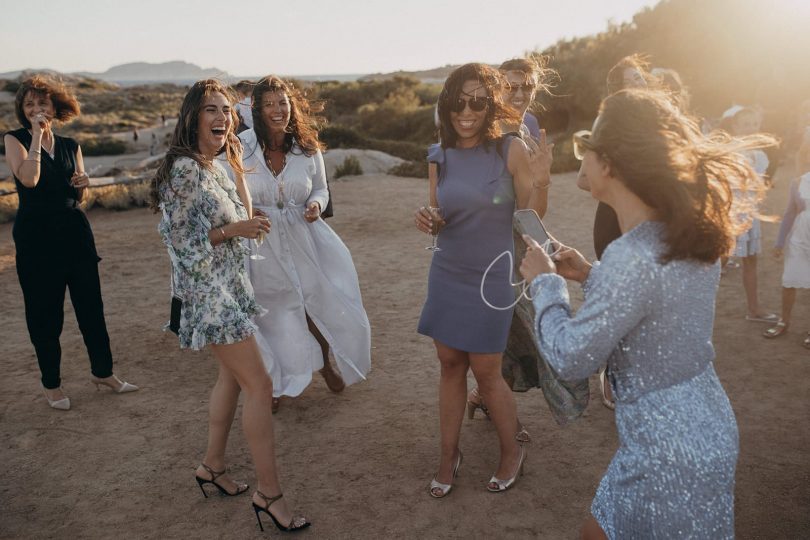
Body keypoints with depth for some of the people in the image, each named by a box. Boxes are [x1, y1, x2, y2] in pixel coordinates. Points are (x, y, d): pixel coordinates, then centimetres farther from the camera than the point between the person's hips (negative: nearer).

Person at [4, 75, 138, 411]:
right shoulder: (15, 140, -1)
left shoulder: (70, 146, 11)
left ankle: (102, 372, 25)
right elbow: (29, 179, -20)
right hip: (36, 236, -4)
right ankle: (51, 384, 21)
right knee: (44, 313, 6)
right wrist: (37, 134, -16)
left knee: (91, 305, 9)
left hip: (75, 231, 4)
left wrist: (83, 184, -6)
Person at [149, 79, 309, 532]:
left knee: (233, 376, 18)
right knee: (260, 386, -8)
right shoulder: (184, 168, -17)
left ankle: (213, 466, 34)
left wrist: (239, 169, 9)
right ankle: (270, 493, 3)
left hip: (229, 286, 10)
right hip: (209, 291, -9)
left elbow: (241, 218, 16)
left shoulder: (216, 167, 10)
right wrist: (235, 230, -21)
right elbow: (181, 240, -18)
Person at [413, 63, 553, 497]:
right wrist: (426, 220, -11)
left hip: (492, 278, -4)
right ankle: (448, 455, 29)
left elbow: (532, 216, -9)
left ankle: (511, 452, 31)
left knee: (485, 372, 5)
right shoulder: (441, 156, 1)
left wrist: (540, 182, -27)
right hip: (447, 274, 4)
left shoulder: (512, 150, -12)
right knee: (450, 365, 12)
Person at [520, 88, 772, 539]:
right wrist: (590, 276, 8)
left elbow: (571, 360, -20)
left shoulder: (631, 257, -30)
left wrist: (545, 282, -7)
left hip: (671, 454, -8)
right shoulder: (695, 235, -2)